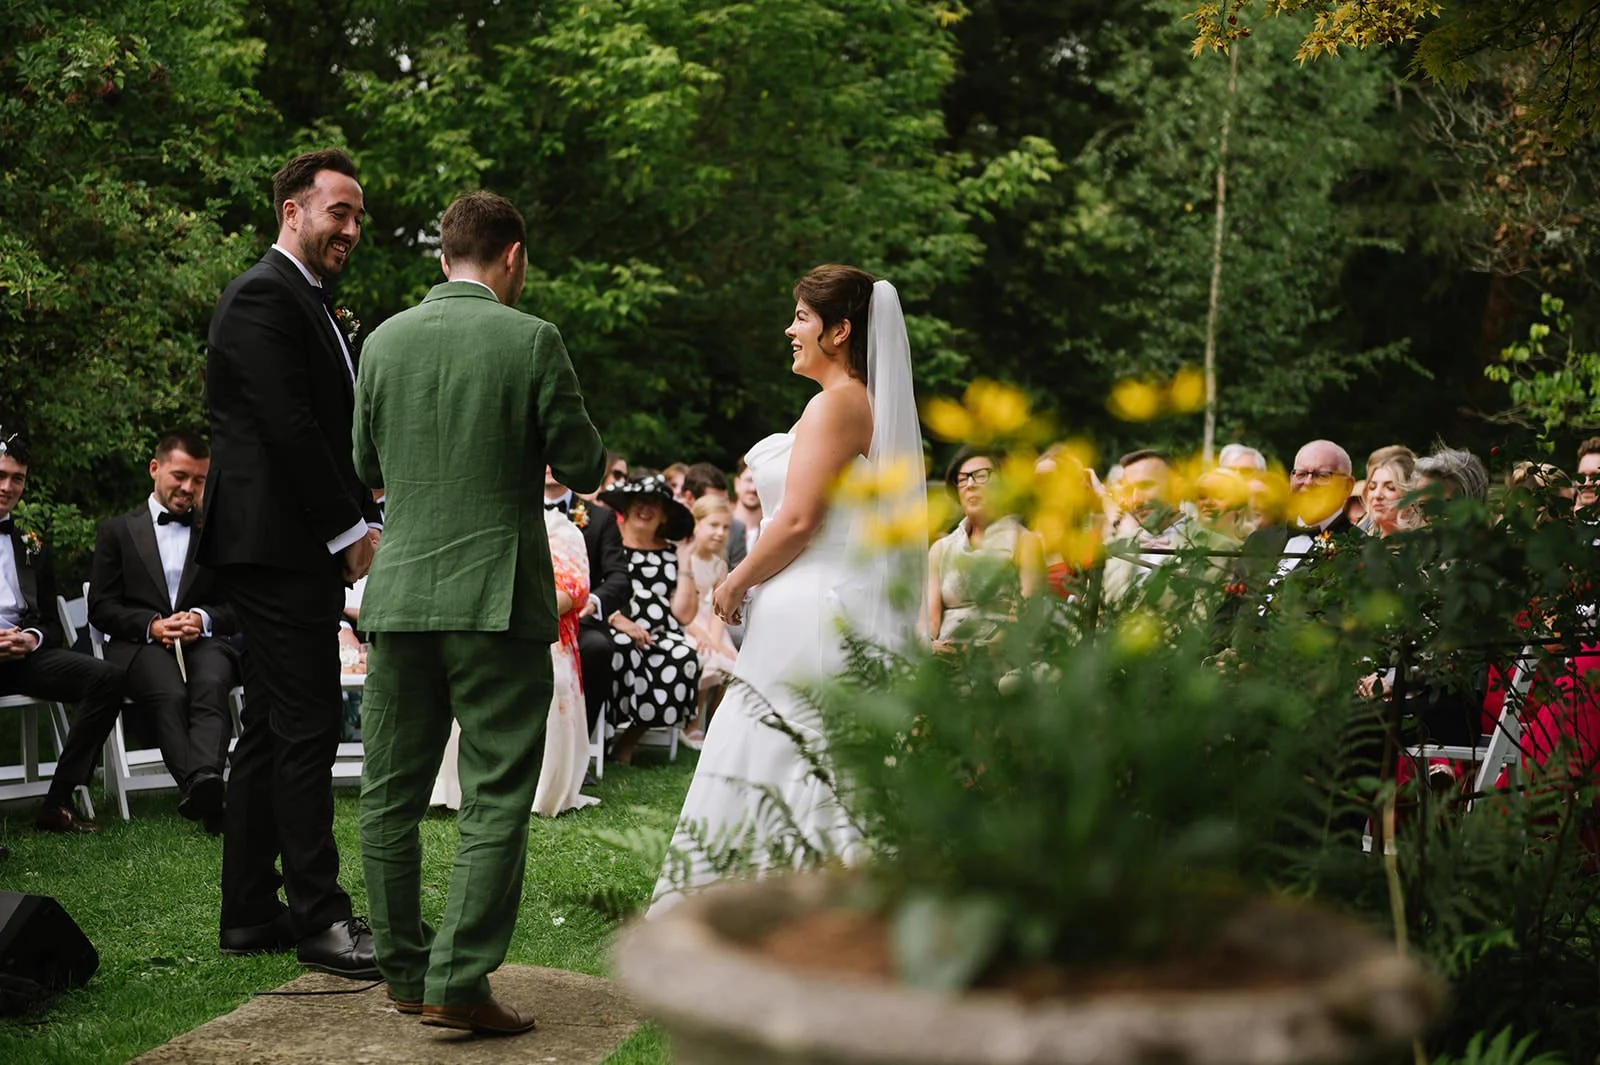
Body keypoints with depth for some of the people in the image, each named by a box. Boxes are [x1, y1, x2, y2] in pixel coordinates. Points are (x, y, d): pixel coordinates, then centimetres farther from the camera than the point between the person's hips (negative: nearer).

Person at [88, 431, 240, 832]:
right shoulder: (117, 530, 18)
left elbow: (238, 604, 14)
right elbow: (100, 607, 9)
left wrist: (203, 619, -9)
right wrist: (151, 626, -10)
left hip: (204, 640, 1)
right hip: (139, 645, -1)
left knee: (211, 685, -37)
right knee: (170, 694, -37)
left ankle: (205, 779, -60)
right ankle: (205, 795, -57)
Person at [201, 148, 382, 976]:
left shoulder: (311, 306, 21)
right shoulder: (263, 297, -11)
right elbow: (287, 426, -19)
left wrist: (364, 521, 10)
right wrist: (350, 530, -15)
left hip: (303, 550, 11)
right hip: (279, 544, -11)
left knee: (271, 733, 12)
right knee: (305, 729, -8)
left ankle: (250, 914, 17)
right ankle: (319, 917, -4)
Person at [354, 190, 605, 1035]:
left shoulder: (385, 340, 5)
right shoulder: (530, 341, -8)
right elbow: (584, 468, -4)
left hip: (399, 593, 4)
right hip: (498, 599, -4)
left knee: (391, 792, 13)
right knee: (496, 798, 0)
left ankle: (405, 971, 20)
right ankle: (458, 981, -5)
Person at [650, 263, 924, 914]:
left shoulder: (837, 404, -13)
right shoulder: (859, 403, 17)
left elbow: (798, 519, -18)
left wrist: (736, 582, -6)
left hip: (811, 617, -10)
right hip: (820, 611, 10)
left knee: (773, 764, -5)